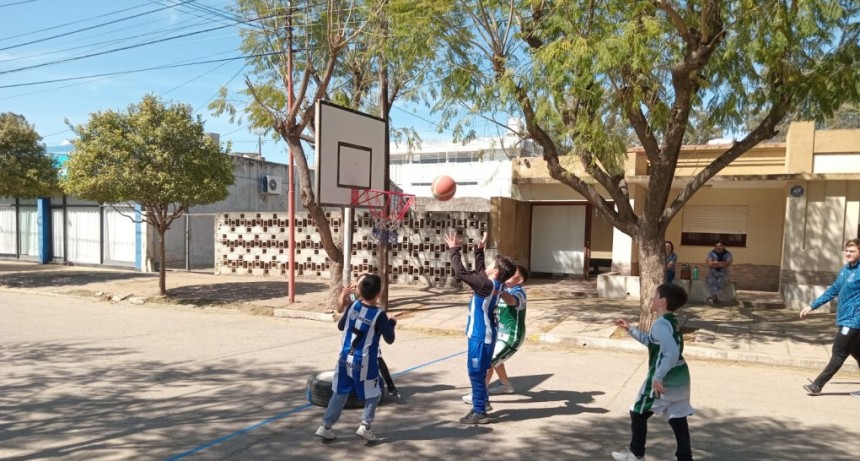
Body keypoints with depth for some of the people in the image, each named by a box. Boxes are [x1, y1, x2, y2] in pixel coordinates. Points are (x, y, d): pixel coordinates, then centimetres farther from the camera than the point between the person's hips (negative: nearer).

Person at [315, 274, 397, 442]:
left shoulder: (353, 306, -2)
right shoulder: (379, 314, -16)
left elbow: (340, 326, 12)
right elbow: (389, 339, -9)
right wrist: (392, 324, 7)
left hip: (345, 358, 5)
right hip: (364, 362, -5)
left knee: (340, 393, 17)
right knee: (374, 394, 14)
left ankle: (325, 426, 17)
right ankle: (365, 426, 3)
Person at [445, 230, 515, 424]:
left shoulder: (487, 284, -22)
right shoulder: (494, 284, 4)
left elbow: (461, 272, -22)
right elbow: (479, 271, 23)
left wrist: (454, 250, -14)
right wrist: (479, 251, 25)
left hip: (480, 336, -9)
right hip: (484, 334, 9)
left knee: (476, 373, -2)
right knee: (478, 372, 19)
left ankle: (479, 413, 6)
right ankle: (480, 406, 29)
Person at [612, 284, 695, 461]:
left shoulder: (660, 324, -21)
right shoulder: (672, 322, 10)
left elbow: (672, 353, -32)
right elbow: (652, 341, 25)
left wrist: (658, 377, -28)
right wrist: (630, 329, 23)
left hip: (664, 382, -8)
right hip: (679, 380, 9)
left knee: (638, 413, 9)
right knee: (678, 418, 13)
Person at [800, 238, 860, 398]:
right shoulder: (845, 270, 11)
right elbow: (832, 291, 19)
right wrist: (812, 306, 20)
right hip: (844, 319, 8)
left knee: (838, 354, -4)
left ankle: (817, 385, -2)